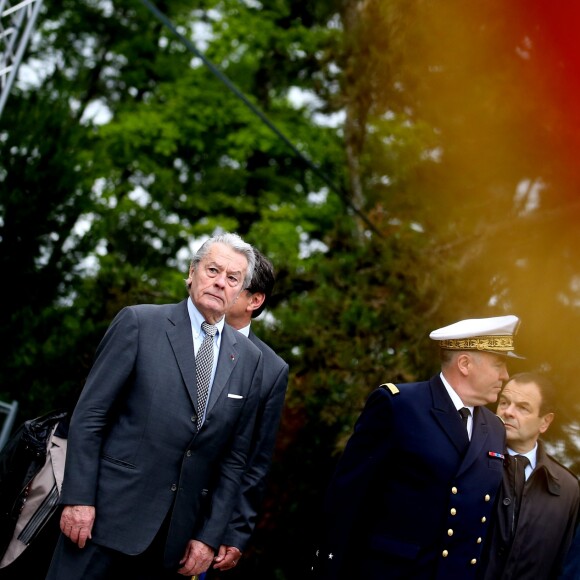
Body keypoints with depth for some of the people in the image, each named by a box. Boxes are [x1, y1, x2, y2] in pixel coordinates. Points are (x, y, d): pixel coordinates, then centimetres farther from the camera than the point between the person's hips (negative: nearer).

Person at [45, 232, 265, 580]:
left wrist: (210, 536, 3)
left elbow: (235, 455, 8)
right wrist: (79, 498, -10)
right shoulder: (140, 323, -3)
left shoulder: (250, 358, 8)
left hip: (180, 531, 3)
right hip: (109, 512, -3)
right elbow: (89, 414, -4)